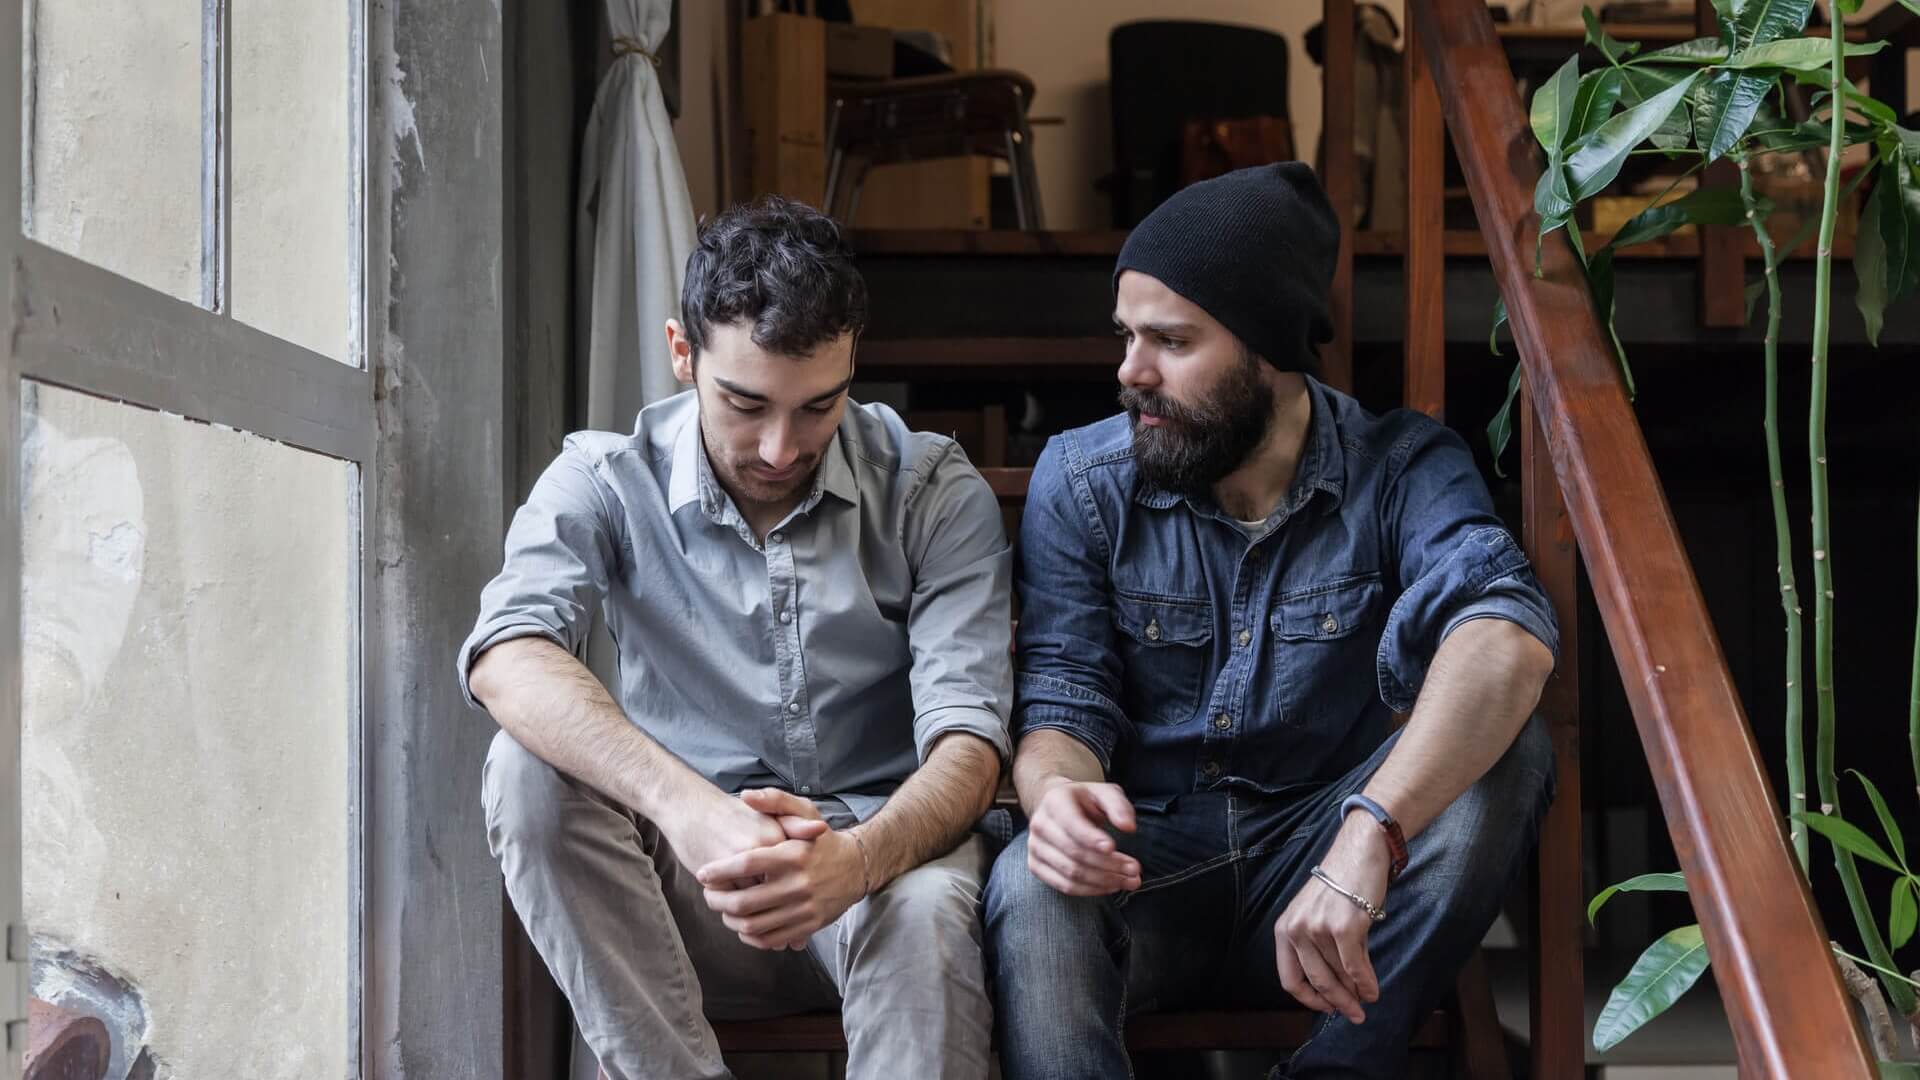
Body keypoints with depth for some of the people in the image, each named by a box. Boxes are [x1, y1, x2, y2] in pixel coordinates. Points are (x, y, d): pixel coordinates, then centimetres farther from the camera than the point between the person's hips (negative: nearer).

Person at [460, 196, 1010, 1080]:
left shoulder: (936, 493, -3)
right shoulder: (604, 483, -4)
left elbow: (966, 735, -13)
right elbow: (505, 658, -24)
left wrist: (863, 856, -36)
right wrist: (683, 802, -42)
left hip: (873, 856, -1)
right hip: (680, 879, 2)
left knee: (926, 907, -36)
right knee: (532, 771, -27)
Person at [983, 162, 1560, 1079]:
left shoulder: (1402, 469, -7)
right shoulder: (1080, 481, -2)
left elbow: (1508, 637, -27)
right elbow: (1063, 700, -6)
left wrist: (1369, 836, -45)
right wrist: (1055, 789, -33)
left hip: (1316, 874, 1)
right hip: (1146, 868, -1)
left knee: (1502, 749, -27)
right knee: (1032, 887, -35)